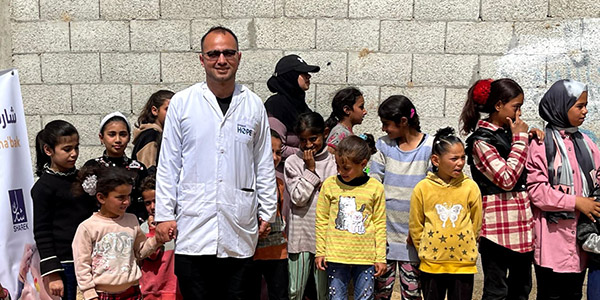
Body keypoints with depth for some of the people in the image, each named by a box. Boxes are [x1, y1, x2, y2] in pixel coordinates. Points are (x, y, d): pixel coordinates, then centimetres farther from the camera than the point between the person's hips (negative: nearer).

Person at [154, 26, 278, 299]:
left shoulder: (253, 105, 6)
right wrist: (164, 213, 0)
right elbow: (168, 164, 3)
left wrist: (268, 211, 11)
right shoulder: (182, 103, 1)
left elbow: (264, 164, 11)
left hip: (240, 229, 1)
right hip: (193, 228, -1)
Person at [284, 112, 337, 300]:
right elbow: (298, 198, -8)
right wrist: (310, 170, -8)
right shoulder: (293, 162, 1)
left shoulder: (334, 162, 4)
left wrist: (322, 184, -9)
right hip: (300, 233, -1)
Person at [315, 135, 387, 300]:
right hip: (336, 256, 1)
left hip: (366, 257, 0)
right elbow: (322, 220, 7)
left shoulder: (375, 188, -1)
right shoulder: (329, 184, 0)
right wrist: (320, 252, 6)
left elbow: (380, 225, 5)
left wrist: (381, 257, 5)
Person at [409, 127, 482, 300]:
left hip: (464, 264, 0)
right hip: (431, 264, 0)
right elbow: (415, 226, 4)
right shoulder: (422, 188, -5)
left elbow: (476, 224, 6)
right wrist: (425, 251, 7)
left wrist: (467, 250, 9)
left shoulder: (470, 187, -4)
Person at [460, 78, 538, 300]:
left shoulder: (511, 133, 12)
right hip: (498, 225, -8)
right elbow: (507, 179, -17)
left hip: (523, 222, 8)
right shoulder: (481, 140, -10)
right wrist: (520, 139, -10)